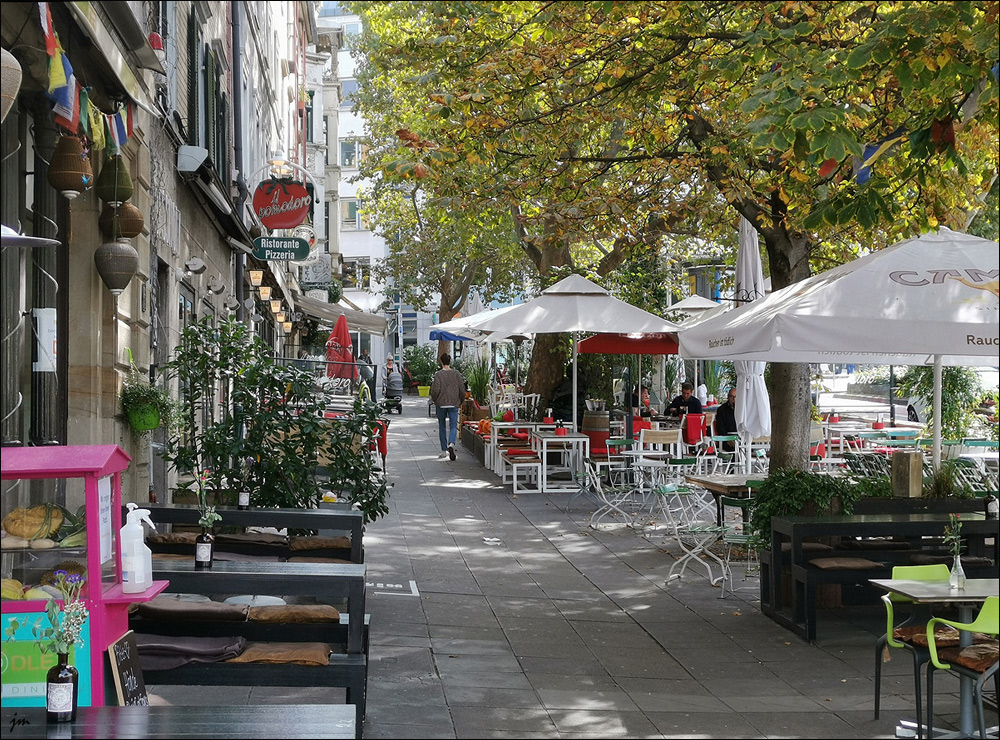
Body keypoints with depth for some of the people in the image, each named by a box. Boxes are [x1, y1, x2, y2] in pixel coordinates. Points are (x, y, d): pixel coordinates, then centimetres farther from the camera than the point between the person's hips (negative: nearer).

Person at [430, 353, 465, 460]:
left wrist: (435, 401, 6)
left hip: (441, 404, -1)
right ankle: (451, 444, -27)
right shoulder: (456, 374, -1)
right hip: (454, 404, 1)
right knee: (453, 426, 1)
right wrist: (460, 402, 15)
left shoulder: (438, 374, -8)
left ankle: (444, 451, 17)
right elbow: (462, 390, 0)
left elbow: (435, 390, -12)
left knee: (442, 427, 12)